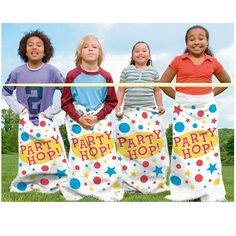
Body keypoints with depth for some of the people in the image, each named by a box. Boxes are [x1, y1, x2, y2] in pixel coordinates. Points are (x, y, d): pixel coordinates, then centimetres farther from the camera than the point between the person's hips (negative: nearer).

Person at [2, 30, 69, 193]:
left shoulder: (51, 71, -10)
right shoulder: (18, 72, -5)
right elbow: (6, 92, 11)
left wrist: (52, 110, -8)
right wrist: (18, 108, -1)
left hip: (46, 123, -1)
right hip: (26, 123, 1)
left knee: (53, 156, -1)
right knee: (27, 158, 8)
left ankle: (59, 185, 12)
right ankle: (25, 185, 24)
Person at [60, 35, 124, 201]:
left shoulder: (105, 76, -1)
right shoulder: (72, 75, -4)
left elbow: (112, 101, 3)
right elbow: (66, 101, -1)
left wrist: (97, 116, -10)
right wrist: (79, 118, -12)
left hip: (101, 119, 1)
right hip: (77, 120, -1)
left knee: (105, 154, 0)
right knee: (79, 155, 3)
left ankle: (108, 189, 13)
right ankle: (77, 190, 17)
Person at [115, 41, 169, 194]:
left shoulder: (153, 71, 12)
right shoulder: (127, 71, 10)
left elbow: (157, 90, 16)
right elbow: (121, 90, 11)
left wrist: (160, 105, 5)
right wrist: (118, 106, 2)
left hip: (149, 112, 0)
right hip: (129, 112, 0)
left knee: (153, 145, -6)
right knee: (128, 148, -2)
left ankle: (154, 182, 5)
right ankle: (129, 183, 7)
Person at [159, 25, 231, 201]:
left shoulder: (213, 62, 5)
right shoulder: (178, 61, 1)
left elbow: (226, 81, 20)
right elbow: (163, 83, 7)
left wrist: (211, 94, 7)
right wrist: (178, 97, 0)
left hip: (207, 108, 1)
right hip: (183, 109, -1)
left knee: (207, 146, 3)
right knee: (183, 147, -2)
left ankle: (209, 191, 13)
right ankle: (185, 190, 9)